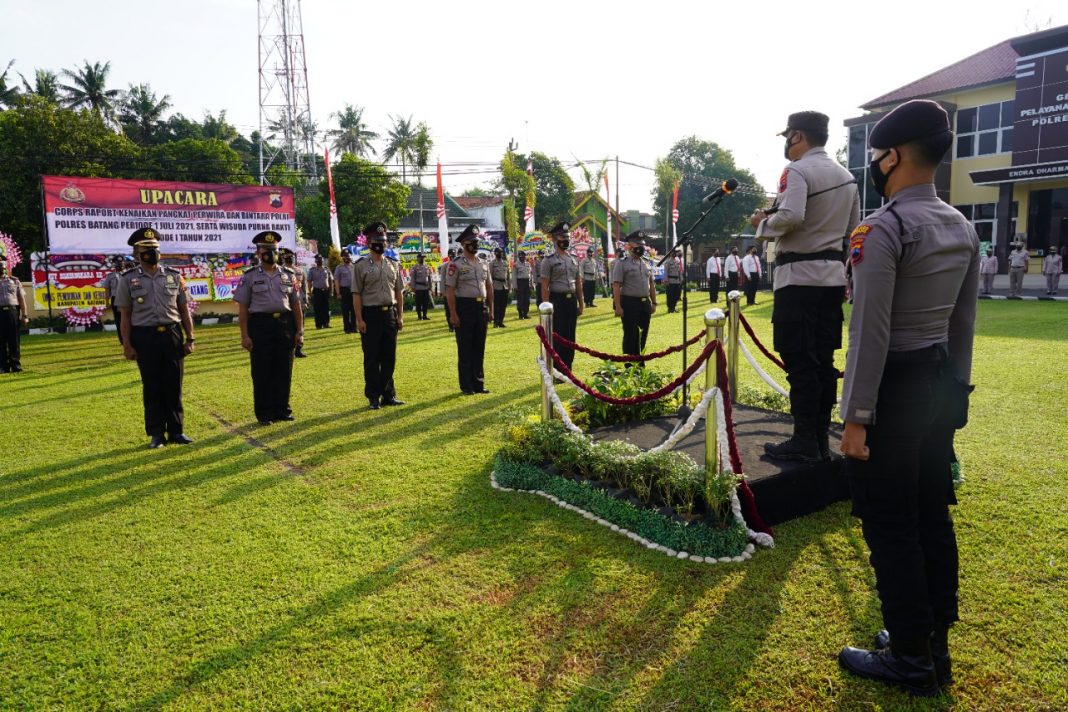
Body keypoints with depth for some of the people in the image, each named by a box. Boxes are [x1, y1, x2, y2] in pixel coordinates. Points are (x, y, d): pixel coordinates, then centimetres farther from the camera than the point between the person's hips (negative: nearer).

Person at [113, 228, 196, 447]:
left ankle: (176, 431, 16)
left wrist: (190, 338, 4)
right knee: (151, 388, 5)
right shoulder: (127, 279, 2)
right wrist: (127, 345, -4)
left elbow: (184, 310, 9)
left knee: (174, 386, 5)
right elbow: (125, 316, 1)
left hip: (172, 336, 2)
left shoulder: (174, 276, 7)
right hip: (145, 338, -1)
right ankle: (156, 434, 15)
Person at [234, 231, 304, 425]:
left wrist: (299, 331, 5)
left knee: (284, 370, 6)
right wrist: (244, 336, -6)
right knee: (261, 372, 2)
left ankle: (282, 409, 18)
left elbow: (295, 304, 11)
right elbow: (243, 308, 0)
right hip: (260, 325, -3)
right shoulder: (250, 276, 1)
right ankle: (264, 413, 12)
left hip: (285, 323, 3)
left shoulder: (288, 275, 10)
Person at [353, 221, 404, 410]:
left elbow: (399, 292, 12)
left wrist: (400, 315, 6)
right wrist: (359, 319, -11)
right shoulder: (361, 266, -3)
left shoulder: (394, 265, 10)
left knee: (389, 357, 8)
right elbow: (356, 294, -5)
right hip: (371, 314, -4)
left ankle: (388, 395, 18)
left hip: (390, 313, 4)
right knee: (372, 358, 2)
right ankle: (373, 397, 11)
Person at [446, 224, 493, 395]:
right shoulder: (456, 265, -7)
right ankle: (466, 386, 8)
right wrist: (453, 314, -16)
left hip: (481, 308, 6)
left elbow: (489, 287, 17)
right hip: (464, 308, -6)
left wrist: (491, 309, 11)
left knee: (479, 348, 11)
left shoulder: (483, 264, 12)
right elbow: (450, 291, -11)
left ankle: (478, 383, 20)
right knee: (465, 349, 1)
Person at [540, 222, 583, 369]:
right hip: (557, 300, -6)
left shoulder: (574, 259, 13)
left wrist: (580, 304, 12)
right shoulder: (549, 260, -6)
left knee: (570, 337, 10)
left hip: (572, 300, 6)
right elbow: (544, 287, -9)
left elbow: (578, 284, 16)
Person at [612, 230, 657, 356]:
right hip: (629, 303, -6)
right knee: (630, 336, 0)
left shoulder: (647, 264, 13)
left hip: (645, 303, 6)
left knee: (642, 336, 11)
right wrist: (618, 306, -18)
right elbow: (616, 286, -13)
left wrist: (654, 303, 11)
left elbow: (652, 284, 18)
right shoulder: (622, 263, -7)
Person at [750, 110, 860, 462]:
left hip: (799, 275, -8)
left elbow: (790, 217, -26)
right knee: (823, 360, 10)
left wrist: (763, 224, -8)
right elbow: (852, 229, 20)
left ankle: (804, 442, 0)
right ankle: (821, 438, 15)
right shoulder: (847, 176, 16)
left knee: (799, 361, -4)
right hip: (832, 275, 8)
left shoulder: (797, 171, -10)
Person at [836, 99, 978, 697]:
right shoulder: (964, 228, 9)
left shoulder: (883, 229, -17)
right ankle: (937, 644, 31)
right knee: (933, 516, 17)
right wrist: (954, 393, 21)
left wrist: (857, 417, -15)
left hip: (894, 387, -9)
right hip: (941, 384, 9)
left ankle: (912, 660, 18)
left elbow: (871, 332, -20)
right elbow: (964, 324, 13)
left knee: (890, 527, 4)